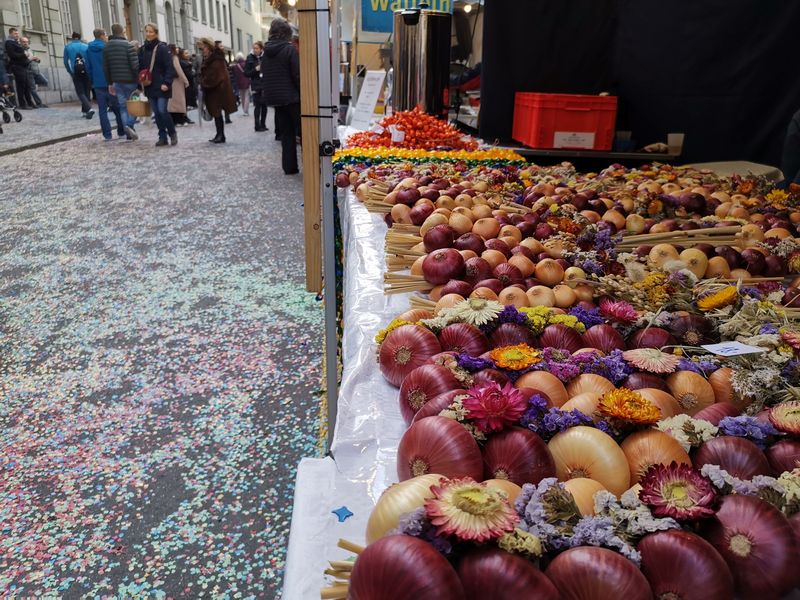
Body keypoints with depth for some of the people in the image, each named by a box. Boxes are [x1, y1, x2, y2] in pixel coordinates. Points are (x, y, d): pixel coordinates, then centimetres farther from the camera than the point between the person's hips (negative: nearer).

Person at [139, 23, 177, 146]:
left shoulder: (162, 48, -4)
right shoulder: (142, 49, 11)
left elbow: (170, 67, -9)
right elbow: (140, 68, 15)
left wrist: (166, 83, -18)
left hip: (161, 86, -5)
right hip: (149, 87, 5)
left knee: (162, 110, -12)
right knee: (156, 113, 6)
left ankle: (172, 133, 8)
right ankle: (162, 137, 12)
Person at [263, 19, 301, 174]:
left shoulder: (266, 52, 8)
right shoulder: (290, 49, -11)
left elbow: (265, 75, 13)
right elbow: (297, 75, -14)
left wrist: (271, 95, 17)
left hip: (275, 98, 6)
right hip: (292, 97, -6)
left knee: (286, 132, 11)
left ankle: (289, 166, 10)